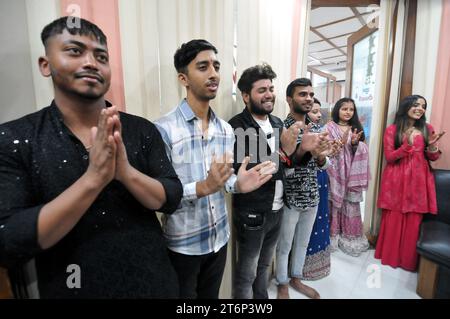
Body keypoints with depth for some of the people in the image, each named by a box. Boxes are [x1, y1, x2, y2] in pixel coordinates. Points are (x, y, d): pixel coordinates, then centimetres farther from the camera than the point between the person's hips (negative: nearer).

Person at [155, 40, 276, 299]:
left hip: (219, 238, 5)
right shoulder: (164, 129, -19)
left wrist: (238, 184, -13)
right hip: (183, 244, -5)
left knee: (211, 296, 26)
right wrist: (202, 188, -32)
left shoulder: (226, 129, 1)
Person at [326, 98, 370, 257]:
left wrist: (355, 143, -13)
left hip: (351, 171, 4)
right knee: (334, 203, -1)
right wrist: (342, 142, -21)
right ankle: (333, 235, 15)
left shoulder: (355, 128, 12)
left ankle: (350, 237, 21)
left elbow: (361, 152, 7)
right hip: (335, 170, -3)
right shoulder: (330, 127, -1)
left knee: (351, 203, 6)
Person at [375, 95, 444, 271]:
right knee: (394, 219, 3)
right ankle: (390, 255, 21)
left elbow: (433, 158, 10)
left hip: (418, 181, 3)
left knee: (414, 221, 5)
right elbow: (389, 157, -7)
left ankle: (408, 259, 22)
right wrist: (408, 144, -20)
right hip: (397, 181, -2)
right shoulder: (392, 130, -1)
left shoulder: (427, 129, 9)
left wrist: (432, 145, -10)